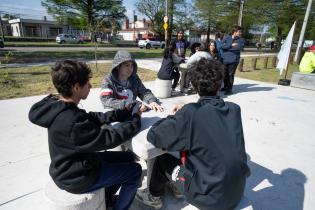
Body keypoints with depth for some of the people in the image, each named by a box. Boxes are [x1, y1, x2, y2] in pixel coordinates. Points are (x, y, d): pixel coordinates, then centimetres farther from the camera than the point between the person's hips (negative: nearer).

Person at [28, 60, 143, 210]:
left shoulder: (60, 108, -5)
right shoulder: (71, 122, -35)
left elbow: (92, 117, 4)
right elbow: (109, 138, -29)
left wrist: (122, 114, -7)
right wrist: (136, 120, -15)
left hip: (71, 166, 9)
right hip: (76, 178, -9)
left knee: (128, 157, 17)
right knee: (134, 170, 1)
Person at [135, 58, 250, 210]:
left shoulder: (190, 113, -23)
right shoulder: (234, 109, -5)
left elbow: (153, 136, -17)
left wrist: (174, 118, -1)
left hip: (211, 198, -5)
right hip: (237, 192, 6)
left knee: (163, 160, 13)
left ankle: (153, 196, 38)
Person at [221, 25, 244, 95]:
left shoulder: (241, 40, 3)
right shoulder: (227, 38, 5)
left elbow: (239, 47, -15)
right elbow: (222, 46, -7)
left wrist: (227, 47, -12)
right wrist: (231, 45, -14)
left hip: (233, 60, -2)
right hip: (225, 59, 2)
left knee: (231, 74, -2)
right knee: (225, 74, 12)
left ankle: (229, 89, 7)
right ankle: (225, 86, 30)